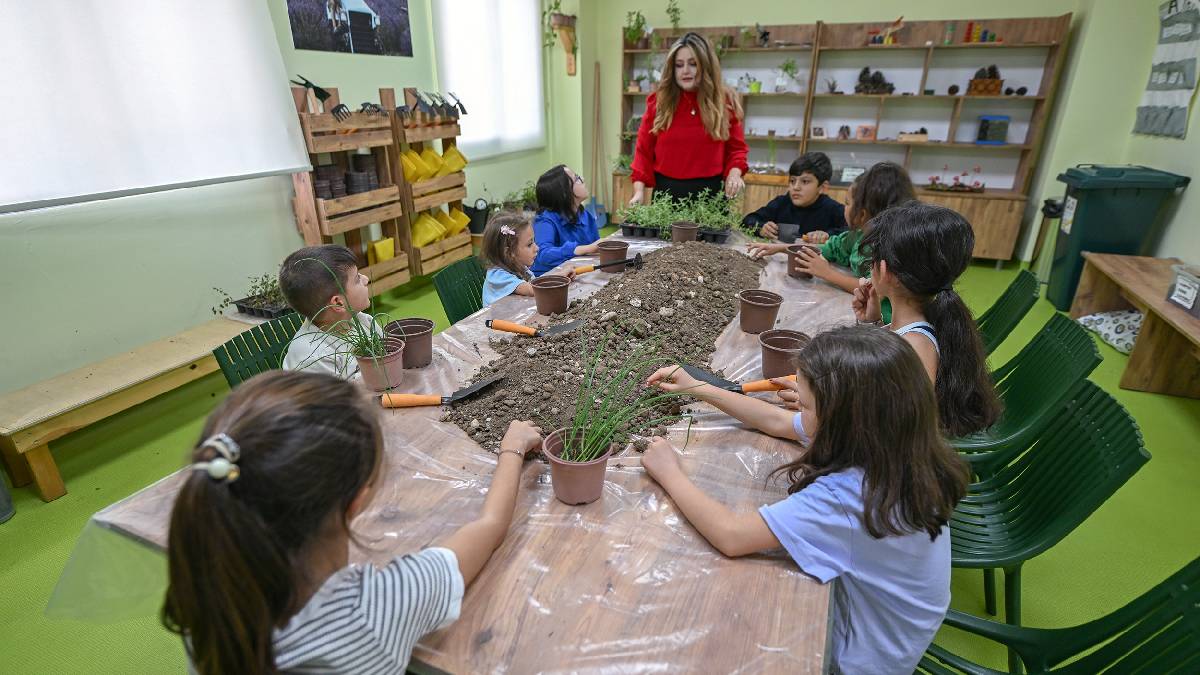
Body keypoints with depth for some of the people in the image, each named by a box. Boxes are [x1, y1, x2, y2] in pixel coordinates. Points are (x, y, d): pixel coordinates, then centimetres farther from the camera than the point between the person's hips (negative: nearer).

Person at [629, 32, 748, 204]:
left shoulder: (723, 101, 2)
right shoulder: (659, 100, 1)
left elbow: (736, 147, 9)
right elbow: (644, 149, 2)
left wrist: (734, 172, -12)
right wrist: (639, 190, -10)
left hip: (710, 192, 0)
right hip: (666, 192, 0)